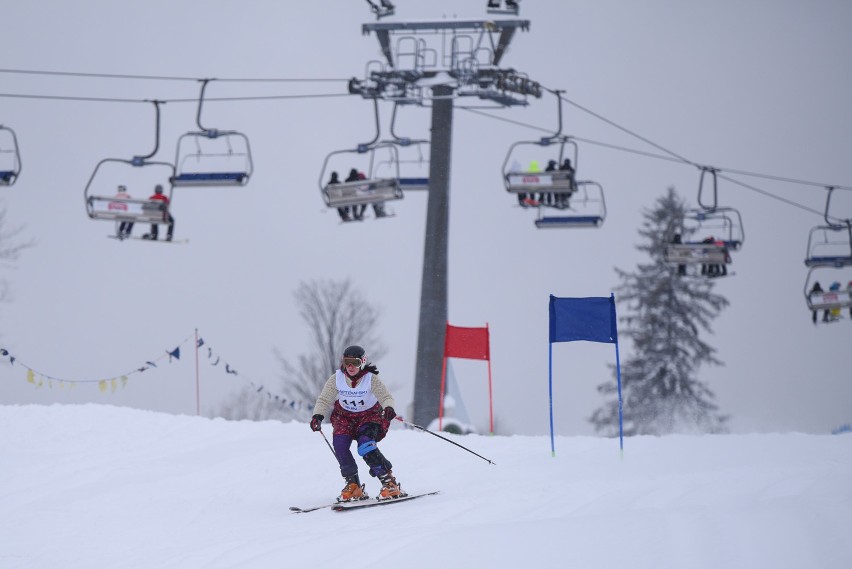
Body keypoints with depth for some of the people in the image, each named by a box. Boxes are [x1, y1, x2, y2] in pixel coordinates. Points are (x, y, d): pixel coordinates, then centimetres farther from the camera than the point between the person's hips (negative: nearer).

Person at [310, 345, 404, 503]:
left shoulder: (371, 379, -19)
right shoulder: (336, 379, -13)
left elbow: (386, 397, -25)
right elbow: (324, 400, -10)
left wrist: (389, 408, -48)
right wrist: (317, 416, -29)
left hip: (369, 416, -3)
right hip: (344, 417, 3)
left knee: (365, 446, -30)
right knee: (339, 444, -24)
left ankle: (389, 482, -22)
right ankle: (353, 485, -11)